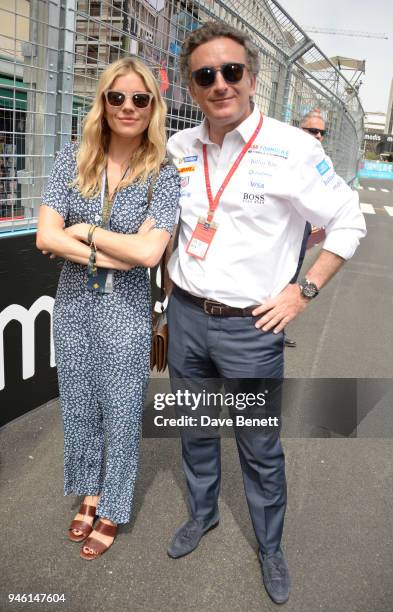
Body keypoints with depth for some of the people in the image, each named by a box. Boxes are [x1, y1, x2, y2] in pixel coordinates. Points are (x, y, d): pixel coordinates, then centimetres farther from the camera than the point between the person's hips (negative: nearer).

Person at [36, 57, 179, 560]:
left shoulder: (162, 175, -8)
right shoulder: (73, 159, -1)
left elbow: (148, 251, -20)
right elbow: (46, 236, -10)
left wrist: (85, 231, -12)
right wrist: (116, 256, -16)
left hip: (125, 310, -3)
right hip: (72, 303, 3)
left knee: (120, 411, 10)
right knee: (79, 405, 17)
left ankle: (111, 511, 34)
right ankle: (90, 494, 42)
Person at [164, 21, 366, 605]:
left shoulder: (293, 148, -12)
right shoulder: (179, 147, 2)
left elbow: (349, 223, -4)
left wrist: (303, 291, -9)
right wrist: (173, 270, 11)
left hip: (250, 327, -4)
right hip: (185, 315, 5)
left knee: (260, 447, 11)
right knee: (195, 430, 21)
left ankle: (270, 546, 36)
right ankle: (202, 513, 47)